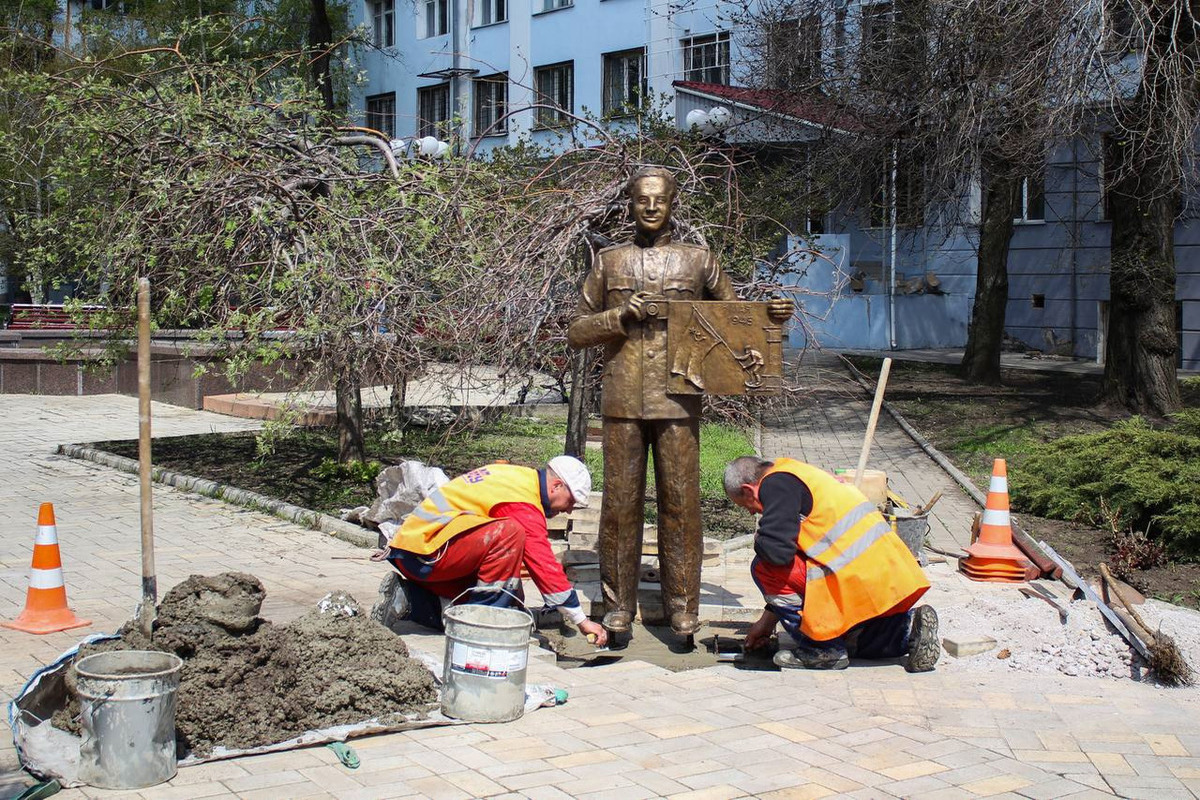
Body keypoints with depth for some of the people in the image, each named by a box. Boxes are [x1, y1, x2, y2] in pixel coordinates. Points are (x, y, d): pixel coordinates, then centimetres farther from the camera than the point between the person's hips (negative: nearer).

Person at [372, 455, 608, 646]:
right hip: (425, 549, -10)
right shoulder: (525, 503, -15)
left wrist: (515, 593, 24)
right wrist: (582, 621, -9)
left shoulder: (516, 475, 15)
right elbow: (545, 565, -15)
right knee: (509, 534, -25)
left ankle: (407, 600, 7)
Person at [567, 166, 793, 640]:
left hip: (678, 401, 0)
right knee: (621, 501, 2)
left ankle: (682, 605, 9)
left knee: (680, 502, 0)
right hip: (623, 401, 1)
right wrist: (618, 318, -6)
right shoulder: (609, 262, 12)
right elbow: (576, 332, 12)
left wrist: (772, 316, -1)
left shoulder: (697, 261, 11)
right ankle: (618, 604, 11)